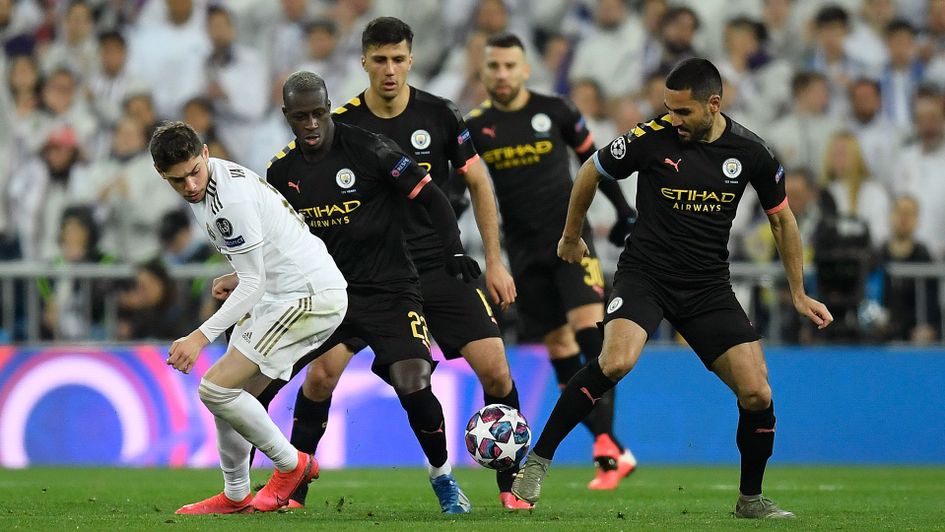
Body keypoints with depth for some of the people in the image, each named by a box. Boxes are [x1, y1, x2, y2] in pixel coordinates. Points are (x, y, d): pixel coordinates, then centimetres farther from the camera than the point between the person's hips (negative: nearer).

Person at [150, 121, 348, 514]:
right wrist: (238, 278, 13)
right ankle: (236, 496, 24)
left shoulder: (230, 197, -21)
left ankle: (292, 465, 2)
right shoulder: (210, 186, 10)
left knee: (217, 389, -14)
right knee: (229, 393, 11)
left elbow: (253, 285, -19)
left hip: (310, 297, -10)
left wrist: (200, 337, -22)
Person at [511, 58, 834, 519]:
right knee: (616, 362, -31)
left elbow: (781, 218, 11)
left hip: (709, 286, 3)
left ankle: (751, 499, 16)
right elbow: (590, 174, 6)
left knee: (757, 395, -8)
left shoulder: (749, 152, -5)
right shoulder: (652, 138, -13)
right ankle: (538, 460, -17)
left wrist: (799, 295, 14)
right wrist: (571, 237, 17)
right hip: (645, 273, -3)